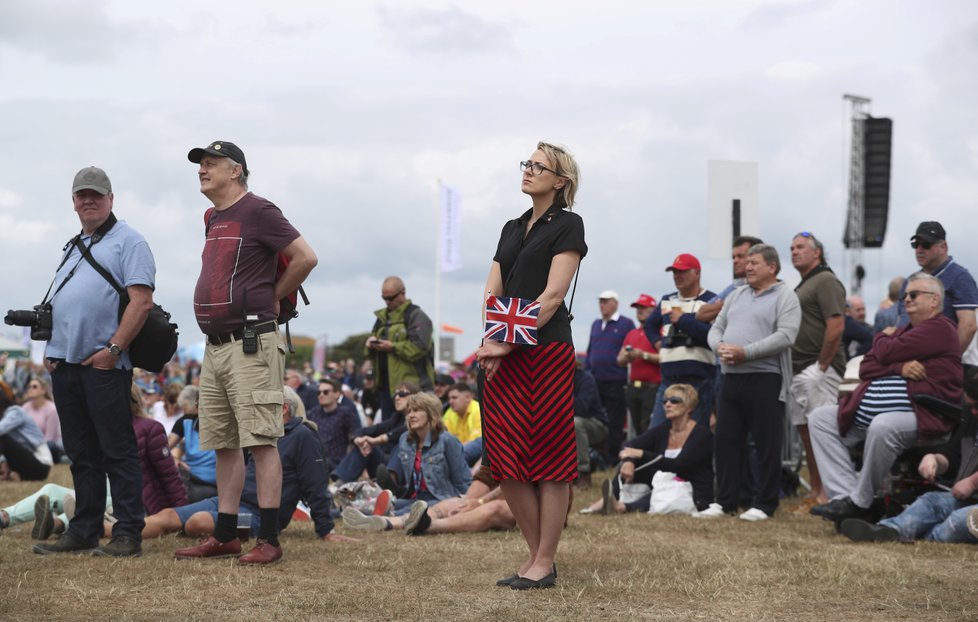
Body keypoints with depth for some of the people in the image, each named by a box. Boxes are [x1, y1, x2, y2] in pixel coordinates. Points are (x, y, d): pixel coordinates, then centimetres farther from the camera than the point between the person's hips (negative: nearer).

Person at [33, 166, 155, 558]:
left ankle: (128, 534, -4)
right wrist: (51, 350, 11)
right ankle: (84, 532, 15)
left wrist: (113, 349, -18)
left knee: (117, 451, -6)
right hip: (64, 364, 8)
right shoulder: (74, 248, 23)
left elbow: (142, 302, -13)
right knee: (81, 453, 10)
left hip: (104, 364, -8)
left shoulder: (128, 241, -2)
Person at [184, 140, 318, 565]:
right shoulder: (214, 220, 19)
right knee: (223, 445, 11)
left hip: (251, 345, -9)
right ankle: (225, 535, 18)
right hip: (215, 346, 9)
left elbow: (306, 258, -12)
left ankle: (269, 540, -9)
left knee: (261, 442, -9)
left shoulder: (257, 211, -7)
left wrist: (273, 296, -2)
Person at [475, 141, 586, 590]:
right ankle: (536, 553, 15)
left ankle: (545, 564, 2)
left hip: (546, 351, -7)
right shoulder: (512, 228, 19)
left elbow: (553, 295, -11)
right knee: (507, 460, 4)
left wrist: (507, 344, -15)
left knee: (548, 458, -3)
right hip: (504, 355, 7)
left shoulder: (567, 225, -2)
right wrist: (489, 341, -6)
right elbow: (492, 292, 12)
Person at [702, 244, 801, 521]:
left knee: (766, 445, -1)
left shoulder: (784, 297, -4)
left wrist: (745, 352, -20)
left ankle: (764, 504, 5)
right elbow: (716, 328, 19)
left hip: (764, 379, -7)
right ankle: (725, 501, 16)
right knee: (727, 441, 9)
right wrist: (719, 346, -5)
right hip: (731, 378, 7)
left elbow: (785, 336, -16)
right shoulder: (736, 295, 18)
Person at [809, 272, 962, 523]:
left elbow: (886, 353, -13)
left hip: (921, 416, -10)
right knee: (820, 418, 1)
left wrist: (883, 337, 12)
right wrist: (899, 368, -8)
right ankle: (845, 494, -15)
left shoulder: (939, 328, -5)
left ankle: (859, 502, -23)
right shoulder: (904, 331, 24)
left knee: (882, 426, -40)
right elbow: (866, 369, 12)